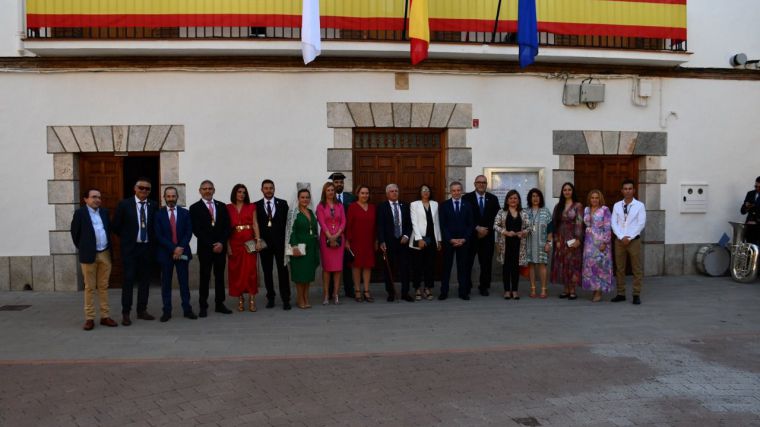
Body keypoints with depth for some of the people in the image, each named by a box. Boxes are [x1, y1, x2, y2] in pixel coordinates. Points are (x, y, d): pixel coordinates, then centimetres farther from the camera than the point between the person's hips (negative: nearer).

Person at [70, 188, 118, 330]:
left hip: (105, 254, 4)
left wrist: (108, 247, 13)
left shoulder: (104, 212, 9)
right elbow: (75, 233, 0)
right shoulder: (80, 213, -4)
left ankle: (105, 316, 15)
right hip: (89, 255, -4)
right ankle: (89, 318, 8)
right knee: (89, 287, 3)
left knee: (104, 286, 9)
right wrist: (83, 249, 5)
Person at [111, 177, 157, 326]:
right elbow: (115, 226, 1)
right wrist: (126, 237, 3)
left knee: (144, 280, 9)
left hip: (146, 248, 3)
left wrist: (152, 239, 3)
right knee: (128, 280, -1)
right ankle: (126, 313, 5)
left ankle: (142, 310, 18)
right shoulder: (124, 204, -4)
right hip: (130, 248, -3)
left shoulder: (153, 206, 4)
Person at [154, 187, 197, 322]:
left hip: (182, 252, 1)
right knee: (166, 283, 3)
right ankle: (167, 311, 8)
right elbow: (158, 235, -5)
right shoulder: (159, 214, 2)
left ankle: (187, 309, 9)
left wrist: (181, 247, -12)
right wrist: (173, 248, -13)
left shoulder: (185, 213, 7)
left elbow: (188, 233, 1)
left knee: (184, 282, 4)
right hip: (165, 253, -1)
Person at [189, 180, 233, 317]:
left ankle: (219, 304, 13)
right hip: (204, 248, -3)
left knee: (220, 276, 7)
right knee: (204, 277, 1)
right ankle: (203, 306, 7)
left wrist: (221, 243, -8)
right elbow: (196, 230, -6)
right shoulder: (195, 208, 1)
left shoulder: (222, 206, 10)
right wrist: (211, 245, -11)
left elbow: (227, 227, 6)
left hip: (221, 247, 3)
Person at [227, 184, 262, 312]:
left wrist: (258, 240, -8)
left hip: (249, 242, 0)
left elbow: (255, 224, 3)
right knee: (236, 270, 2)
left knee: (251, 269, -5)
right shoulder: (228, 208, 6)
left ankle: (252, 299, -1)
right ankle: (240, 299, 9)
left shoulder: (251, 207, 9)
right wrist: (227, 245, -6)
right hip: (234, 242, 0)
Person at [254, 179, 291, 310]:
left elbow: (286, 222, 3)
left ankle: (285, 299, 2)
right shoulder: (256, 206, 4)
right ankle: (270, 298, 16)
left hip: (280, 242, -1)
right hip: (264, 242, 1)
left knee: (283, 270, -1)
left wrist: (286, 240, -2)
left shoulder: (283, 204, 5)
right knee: (267, 271, 7)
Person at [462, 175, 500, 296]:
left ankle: (484, 286, 14)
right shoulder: (467, 198, 0)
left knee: (486, 263, 3)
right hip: (471, 235, -2)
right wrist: (477, 228, -13)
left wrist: (486, 230, -6)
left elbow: (496, 218, 5)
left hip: (487, 236, 2)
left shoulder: (493, 199, 9)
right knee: (468, 262, 1)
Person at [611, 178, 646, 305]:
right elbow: (614, 223, 2)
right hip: (619, 240, 2)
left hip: (634, 240, -2)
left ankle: (636, 295, 3)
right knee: (619, 268, 5)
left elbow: (641, 224, -6)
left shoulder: (639, 205, 0)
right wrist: (622, 237, -10)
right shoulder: (617, 206, 6)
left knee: (636, 268, -1)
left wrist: (629, 237, -11)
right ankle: (621, 294, 12)